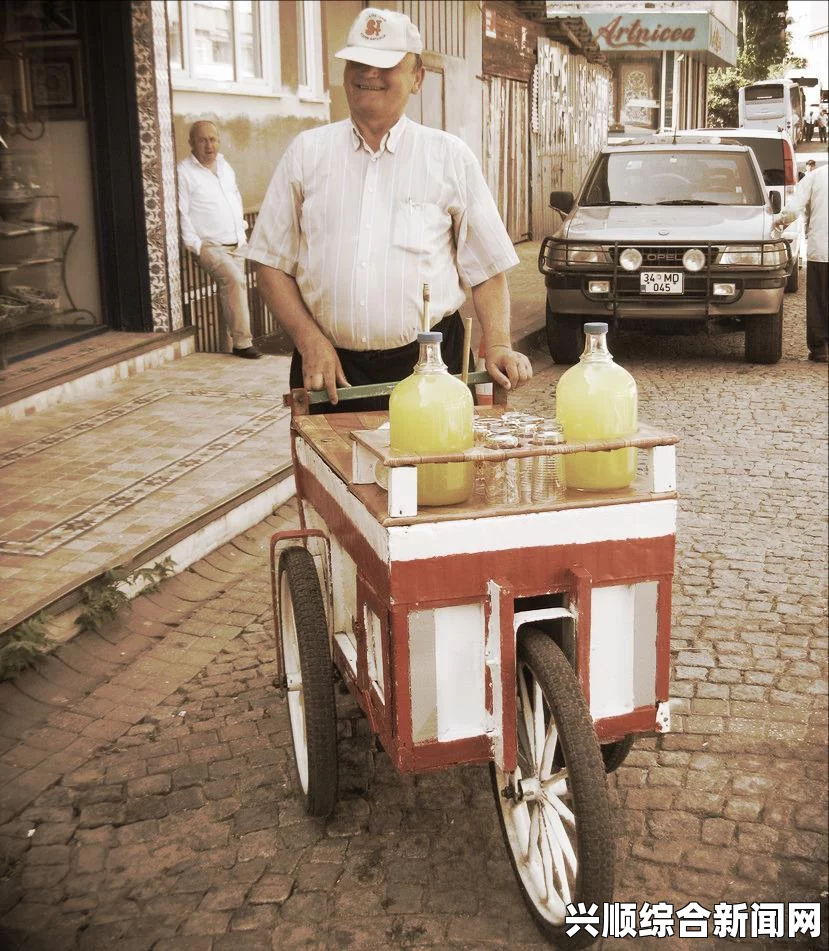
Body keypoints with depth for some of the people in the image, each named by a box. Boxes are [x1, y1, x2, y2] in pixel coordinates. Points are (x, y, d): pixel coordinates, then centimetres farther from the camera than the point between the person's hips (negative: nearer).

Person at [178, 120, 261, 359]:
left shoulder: (224, 166, 15)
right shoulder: (184, 172, -6)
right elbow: (181, 214, -10)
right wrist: (196, 246, -14)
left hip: (236, 244, 7)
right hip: (210, 246, -7)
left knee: (231, 291, 3)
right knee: (234, 281, -26)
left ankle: (230, 344, 12)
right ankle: (242, 342, -22)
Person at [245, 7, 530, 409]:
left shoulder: (451, 157, 5)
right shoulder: (306, 152, 6)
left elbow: (487, 269, 5)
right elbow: (272, 261, 6)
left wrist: (498, 346, -8)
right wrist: (309, 340, -6)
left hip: (426, 366, 0)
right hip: (328, 366, 1)